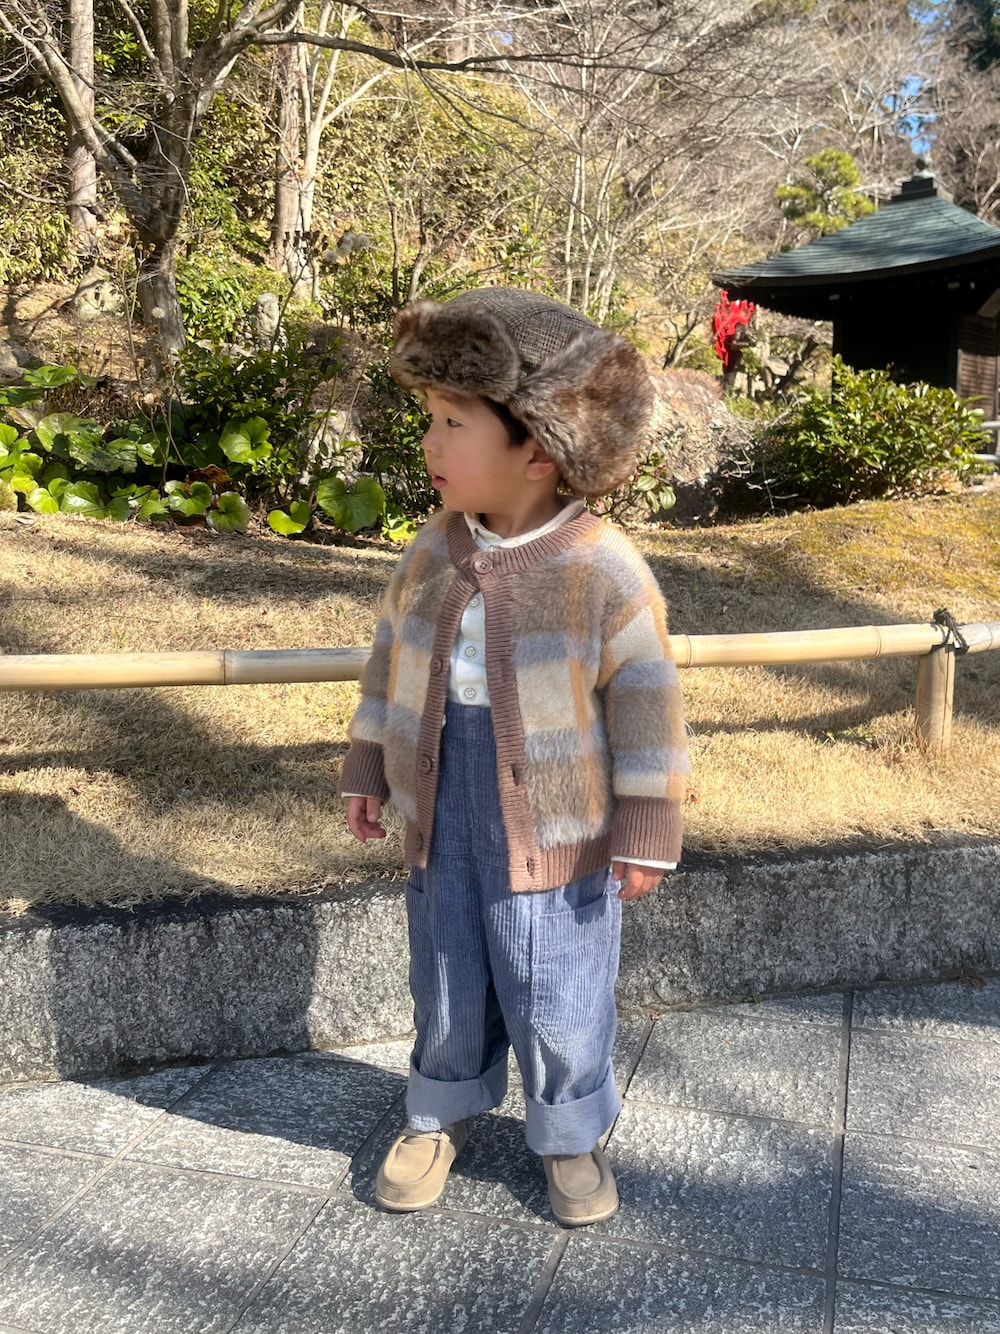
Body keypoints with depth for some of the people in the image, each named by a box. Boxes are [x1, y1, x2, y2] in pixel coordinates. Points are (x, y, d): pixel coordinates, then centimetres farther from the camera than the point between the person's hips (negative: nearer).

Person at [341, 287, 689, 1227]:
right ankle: (440, 1114, 44)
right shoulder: (432, 551, -1)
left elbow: (646, 700, -14)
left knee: (558, 1000, 11)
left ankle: (569, 1134, 37)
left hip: (556, 832, -4)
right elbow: (391, 660, 11)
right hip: (442, 821, 5)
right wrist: (367, 771, 14)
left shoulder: (603, 567, -18)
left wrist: (646, 834, -11)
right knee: (446, 984, 20)